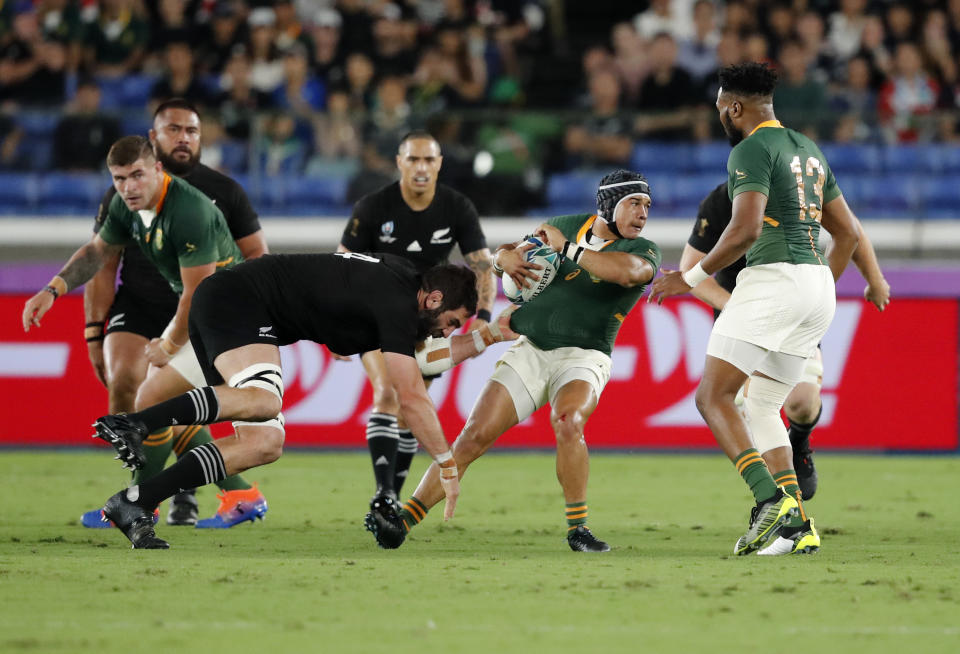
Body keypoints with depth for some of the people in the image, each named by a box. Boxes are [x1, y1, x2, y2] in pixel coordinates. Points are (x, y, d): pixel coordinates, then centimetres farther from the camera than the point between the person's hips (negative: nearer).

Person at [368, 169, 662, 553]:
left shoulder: (644, 251, -1)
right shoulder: (568, 226, 11)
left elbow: (626, 271, -27)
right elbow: (499, 256, 22)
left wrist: (567, 248, -19)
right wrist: (506, 257, -3)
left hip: (582, 357, -3)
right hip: (531, 350, 3)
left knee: (567, 424, -34)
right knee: (474, 436, -8)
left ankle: (577, 529, -21)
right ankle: (402, 520, -3)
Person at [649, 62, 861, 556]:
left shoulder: (752, 150, -6)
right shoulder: (809, 150, 21)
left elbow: (746, 229, -19)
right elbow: (849, 232, 24)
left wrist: (690, 279, -10)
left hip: (773, 277, -9)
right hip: (818, 285, 9)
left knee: (713, 396, -9)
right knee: (761, 409, 14)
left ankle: (770, 498, -26)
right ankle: (797, 527, 4)